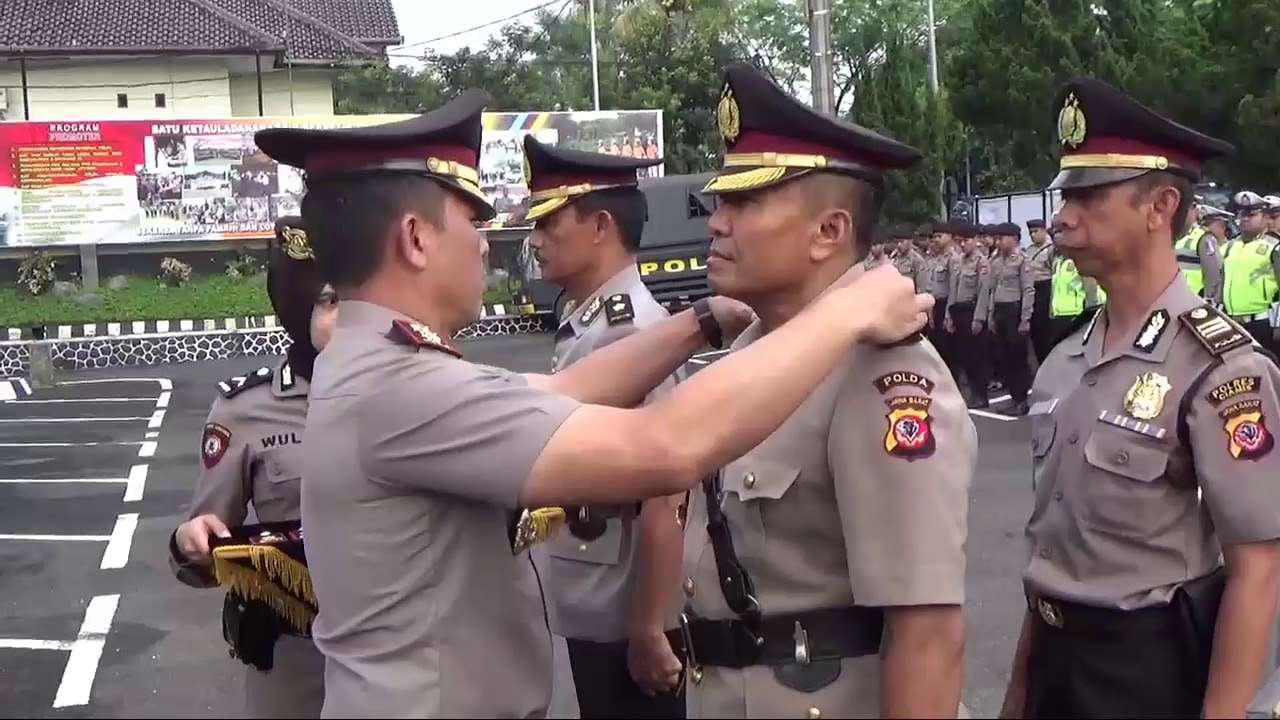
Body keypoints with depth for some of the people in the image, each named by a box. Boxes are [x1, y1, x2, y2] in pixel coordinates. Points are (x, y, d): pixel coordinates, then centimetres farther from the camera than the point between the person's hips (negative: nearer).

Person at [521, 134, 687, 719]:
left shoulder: (633, 328, -20)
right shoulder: (581, 329, 7)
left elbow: (663, 499, -22)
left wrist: (649, 629, -19)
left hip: (627, 615, -9)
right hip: (590, 608, 9)